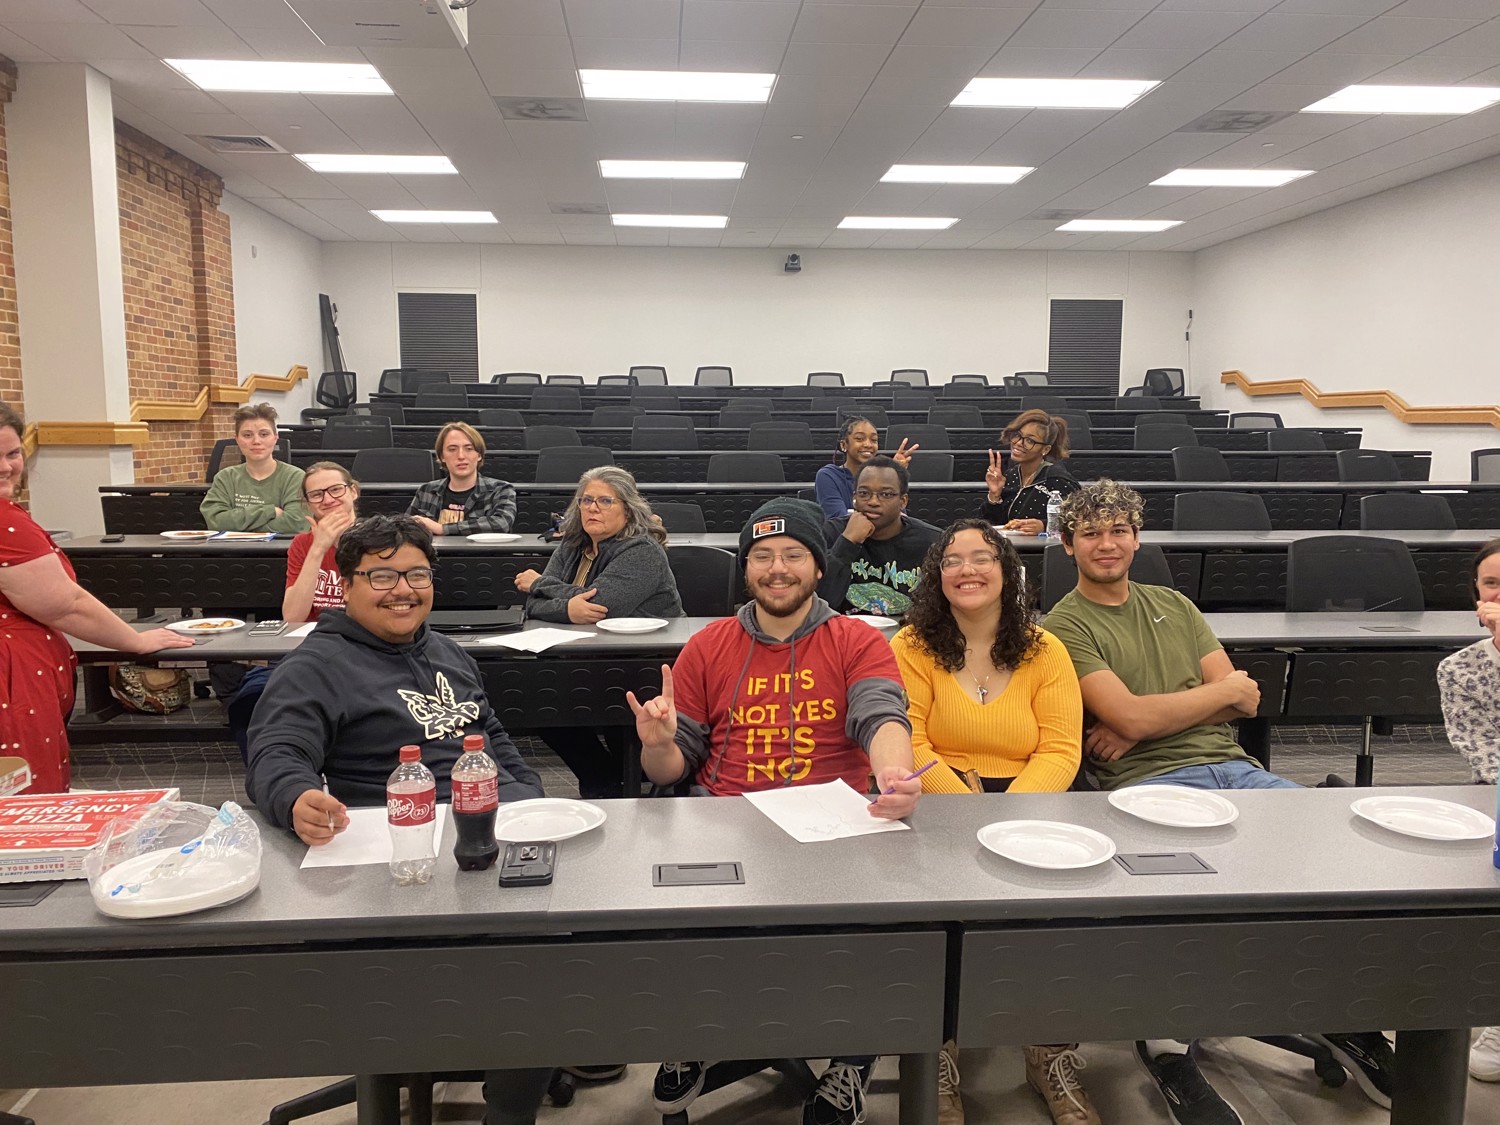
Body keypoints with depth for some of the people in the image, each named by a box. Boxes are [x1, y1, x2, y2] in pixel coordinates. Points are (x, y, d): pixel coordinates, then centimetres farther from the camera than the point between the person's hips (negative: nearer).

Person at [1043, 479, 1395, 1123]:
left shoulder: (1174, 606, 22)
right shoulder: (1065, 626, 2)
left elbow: (1245, 702, 12)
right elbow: (1130, 716, -11)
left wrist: (1148, 720, -4)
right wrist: (1223, 689, 3)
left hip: (1231, 767, 6)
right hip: (1149, 783, -6)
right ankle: (1166, 1041, -17)